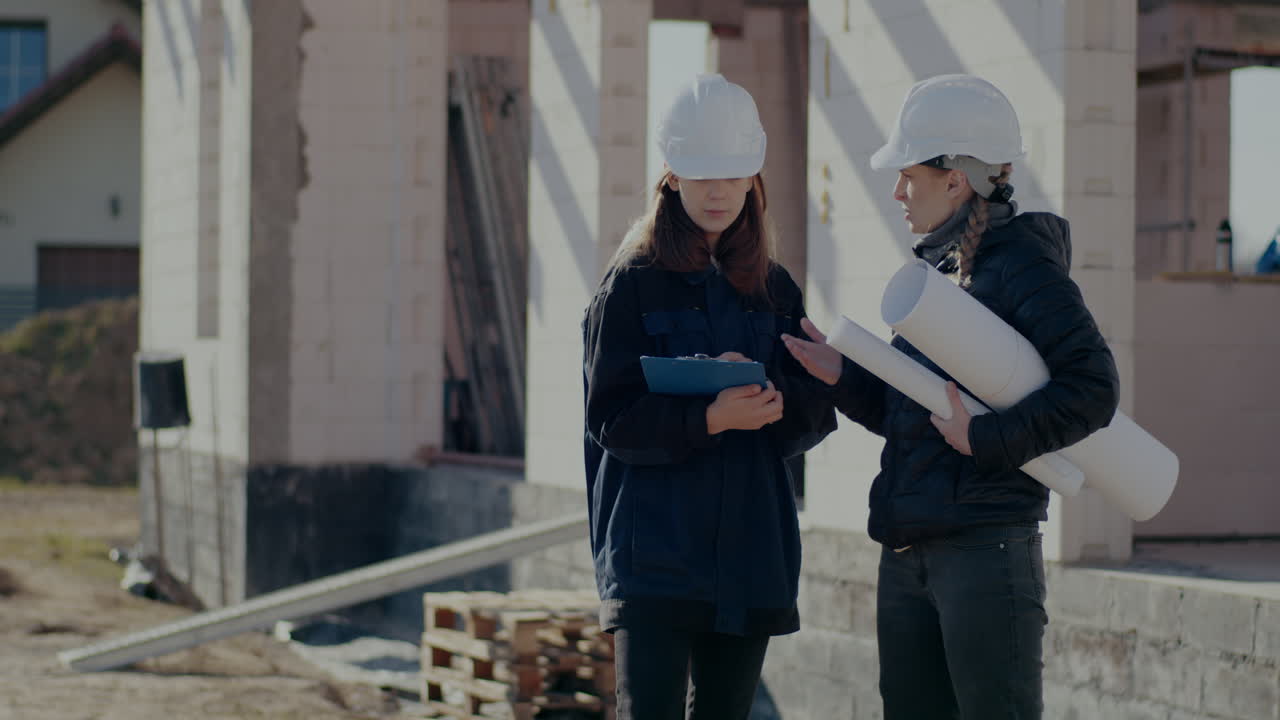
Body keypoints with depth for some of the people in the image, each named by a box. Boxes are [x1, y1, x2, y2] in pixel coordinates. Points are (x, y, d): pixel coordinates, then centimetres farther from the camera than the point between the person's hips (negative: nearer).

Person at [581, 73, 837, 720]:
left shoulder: (773, 290, 13)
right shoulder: (633, 283, 0)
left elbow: (817, 410, 7)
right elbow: (613, 417, -8)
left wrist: (769, 397, -15)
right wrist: (709, 418, -24)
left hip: (750, 547, 5)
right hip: (656, 548, -5)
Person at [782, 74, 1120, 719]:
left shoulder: (1022, 266, -9)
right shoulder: (935, 269, 17)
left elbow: (1092, 388, -18)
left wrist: (985, 439, -20)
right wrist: (843, 376, 5)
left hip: (986, 545, -9)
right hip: (907, 553, 9)